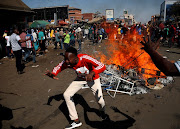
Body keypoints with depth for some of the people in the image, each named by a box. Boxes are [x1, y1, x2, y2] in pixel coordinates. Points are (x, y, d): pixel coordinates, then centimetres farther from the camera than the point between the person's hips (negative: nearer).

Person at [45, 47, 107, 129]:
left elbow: (102, 66, -44)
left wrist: (91, 73, -63)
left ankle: (102, 111, 33)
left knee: (100, 100, -9)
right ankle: (76, 121, 6)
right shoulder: (67, 63, -25)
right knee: (66, 95, -7)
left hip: (92, 78, -4)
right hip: (80, 79, 4)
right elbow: (58, 67, -6)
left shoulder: (84, 58, -38)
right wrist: (53, 74, -28)